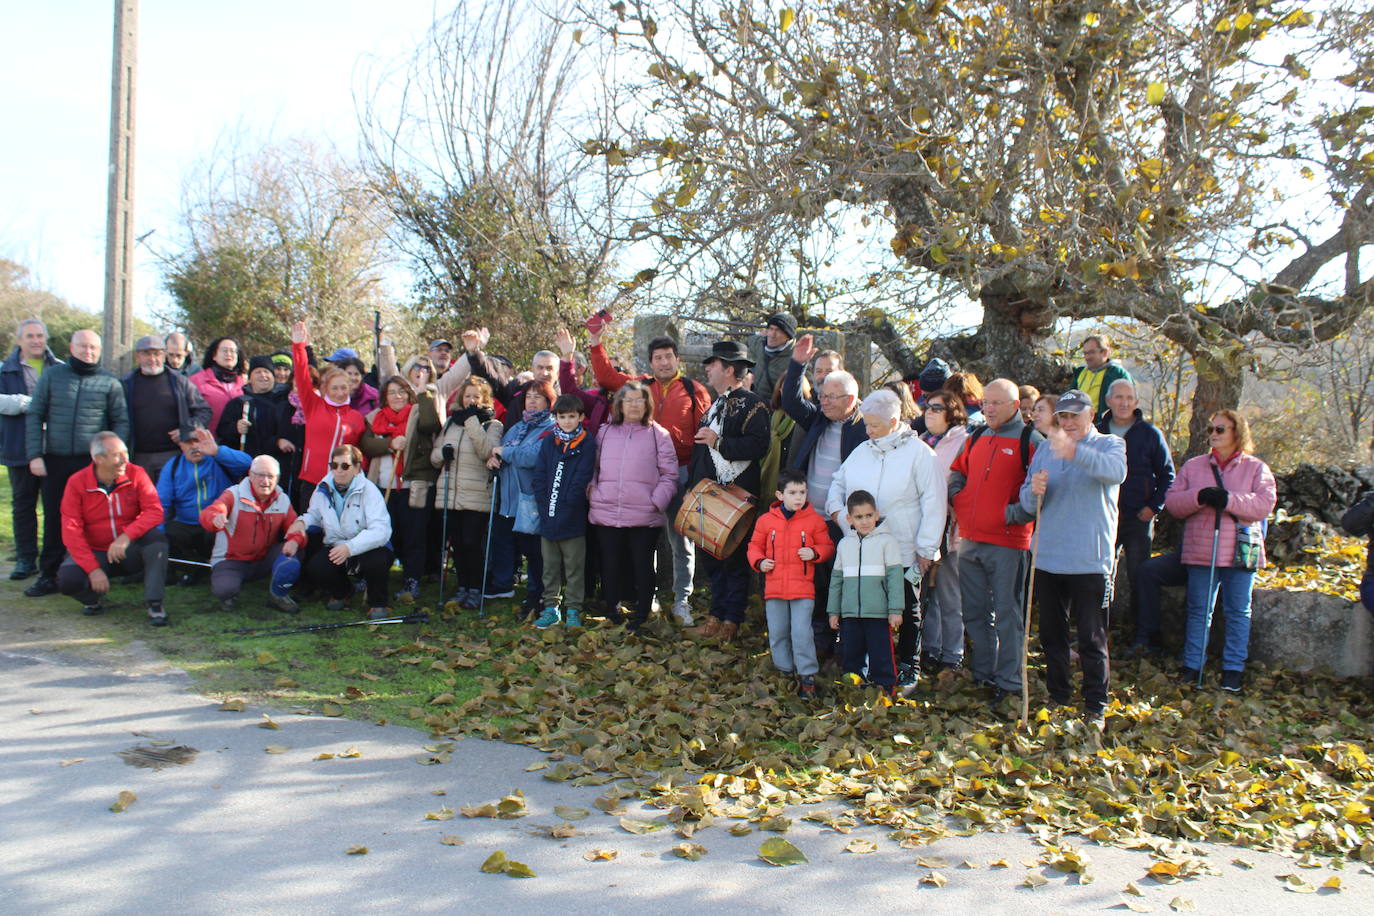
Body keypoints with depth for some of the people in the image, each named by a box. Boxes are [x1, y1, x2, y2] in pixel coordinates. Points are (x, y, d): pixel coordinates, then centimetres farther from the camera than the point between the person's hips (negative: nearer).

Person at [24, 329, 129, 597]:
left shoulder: (109, 382, 4)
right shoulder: (52, 375, 7)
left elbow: (121, 422, 4)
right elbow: (34, 416, 6)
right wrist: (34, 454, -3)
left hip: (93, 463, -1)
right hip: (55, 461, 1)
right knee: (54, 518, 6)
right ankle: (48, 575, 12)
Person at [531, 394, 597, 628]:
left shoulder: (587, 444, -4)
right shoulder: (549, 441, 9)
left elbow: (582, 479, -10)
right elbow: (539, 475, 6)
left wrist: (566, 505, -13)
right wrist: (543, 504, -4)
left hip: (572, 519, -4)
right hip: (548, 517, 4)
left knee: (574, 567, 3)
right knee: (550, 566, 12)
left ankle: (573, 609, 11)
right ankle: (551, 607, 21)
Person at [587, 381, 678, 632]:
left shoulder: (658, 435, 3)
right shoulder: (604, 432, 13)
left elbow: (669, 474, 2)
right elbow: (593, 468, 19)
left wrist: (657, 501, -9)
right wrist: (592, 493, 5)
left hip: (644, 517, -2)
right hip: (606, 515, 3)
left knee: (643, 566, 4)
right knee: (610, 566, 8)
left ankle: (641, 617, 16)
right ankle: (612, 615, 21)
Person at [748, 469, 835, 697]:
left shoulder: (815, 520, 0)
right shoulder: (766, 520, 3)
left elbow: (828, 547, 7)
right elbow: (755, 546, 14)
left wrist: (814, 553, -12)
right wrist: (759, 562, -5)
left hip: (803, 589, -3)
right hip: (774, 588, 3)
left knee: (801, 633, -9)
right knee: (777, 634, 10)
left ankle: (808, 676, 4)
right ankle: (786, 672, 26)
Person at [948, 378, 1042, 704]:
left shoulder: (1030, 440, -5)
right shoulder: (976, 438, 15)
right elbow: (957, 471, 26)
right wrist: (957, 497, 10)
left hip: (1008, 542, -6)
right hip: (970, 539, 7)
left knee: (1007, 613, -1)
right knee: (975, 612, 13)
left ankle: (1008, 681, 8)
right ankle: (982, 674, 25)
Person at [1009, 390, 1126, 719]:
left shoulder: (1110, 444, -1)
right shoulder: (1045, 450, 11)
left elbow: (1116, 471, -26)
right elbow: (1028, 505, 8)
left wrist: (1075, 452, -43)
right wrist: (1033, 492, -17)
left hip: (1089, 559, -4)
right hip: (1047, 557, 4)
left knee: (1092, 637, 1)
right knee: (1051, 634, 14)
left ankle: (1095, 704, 12)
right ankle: (1057, 695, 28)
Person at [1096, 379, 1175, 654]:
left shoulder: (1150, 434, 1)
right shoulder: (1096, 433, 7)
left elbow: (1167, 475, 5)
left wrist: (1154, 507, -6)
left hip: (1138, 518, -2)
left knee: (1139, 579, -1)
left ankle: (1142, 637, 6)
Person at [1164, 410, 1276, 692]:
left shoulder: (1257, 469, 4)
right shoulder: (1193, 466, 10)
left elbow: (1264, 505, -10)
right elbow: (1172, 502, 2)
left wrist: (1229, 499, -22)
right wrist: (1199, 497, -17)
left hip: (1240, 553, -1)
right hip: (1200, 551, 2)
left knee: (1237, 612, 5)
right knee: (1198, 610, 6)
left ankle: (1233, 669, 13)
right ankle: (1192, 665, 13)